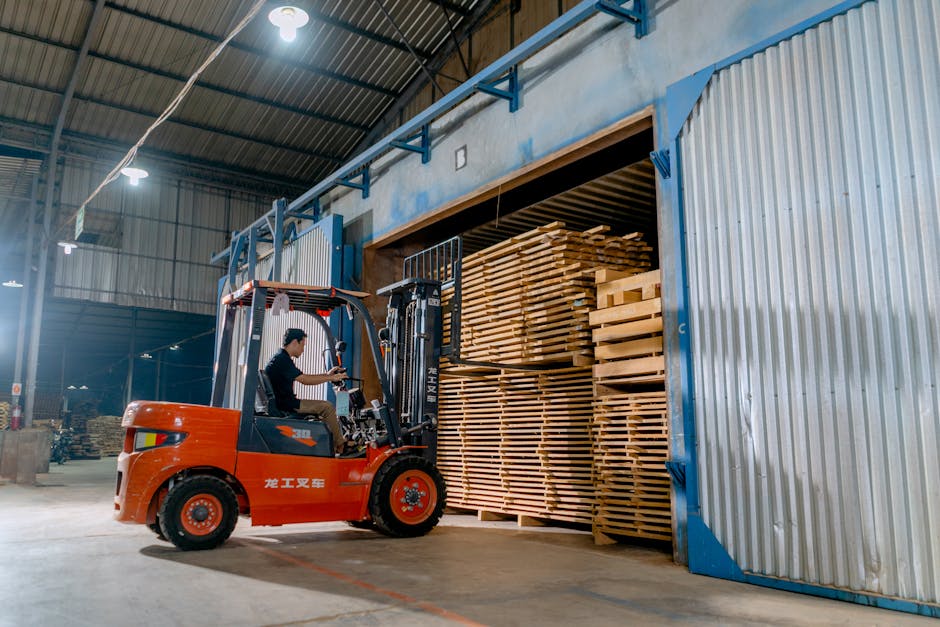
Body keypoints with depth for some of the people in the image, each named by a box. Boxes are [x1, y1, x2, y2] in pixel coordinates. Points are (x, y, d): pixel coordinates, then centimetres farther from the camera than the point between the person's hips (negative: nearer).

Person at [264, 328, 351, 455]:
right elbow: (305, 380, -20)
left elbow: (303, 378, 19)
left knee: (326, 407, 14)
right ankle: (340, 446, -2)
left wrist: (327, 374, 12)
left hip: (285, 402, 11)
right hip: (285, 405, -11)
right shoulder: (282, 360, -17)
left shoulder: (282, 358, 17)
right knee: (327, 407, -12)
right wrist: (331, 378, -12)